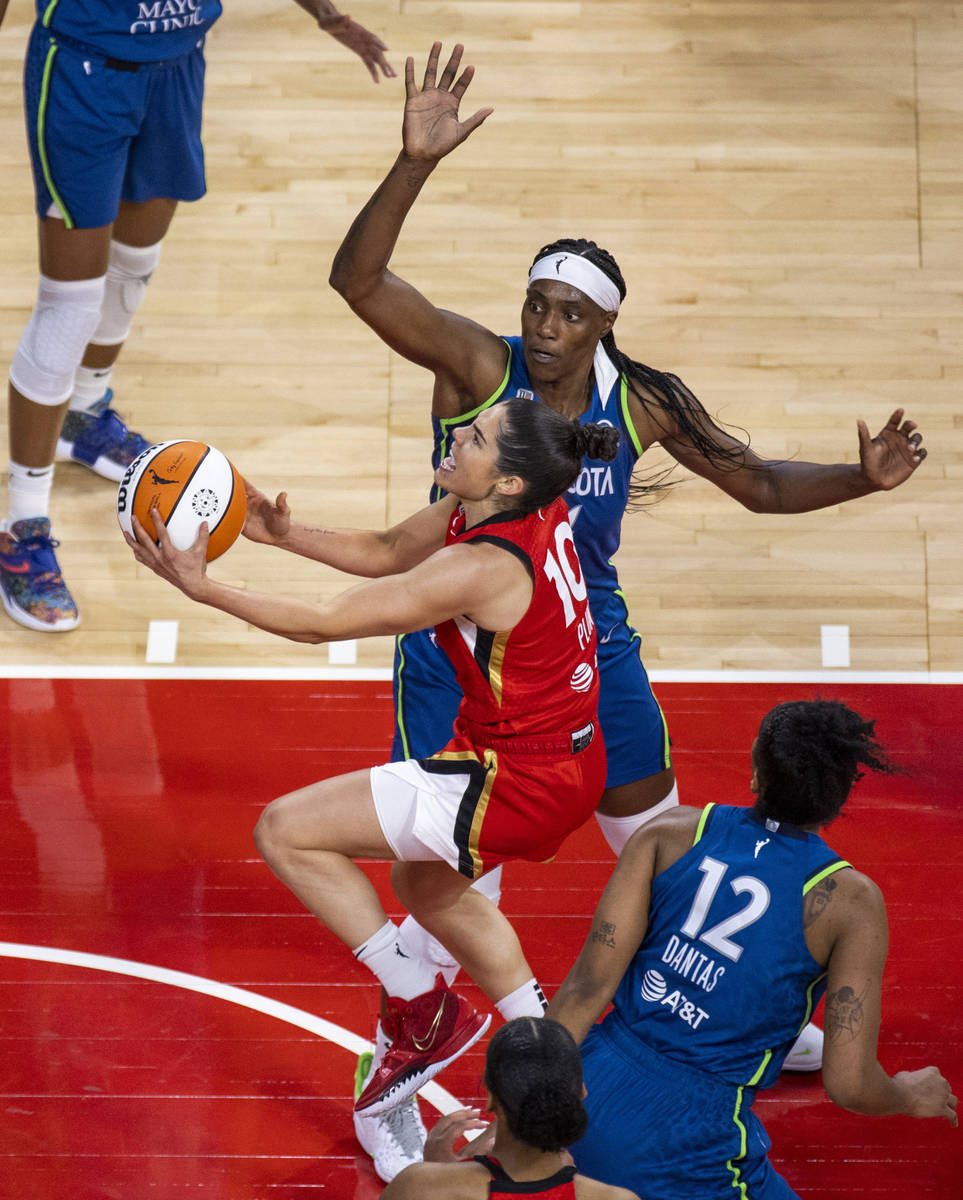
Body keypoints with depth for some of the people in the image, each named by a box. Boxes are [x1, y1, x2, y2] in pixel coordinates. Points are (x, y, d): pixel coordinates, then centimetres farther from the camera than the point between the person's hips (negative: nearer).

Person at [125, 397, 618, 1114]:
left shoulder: (482, 567, -29)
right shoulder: (529, 507, -3)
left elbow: (326, 624, -21)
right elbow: (389, 552, 12)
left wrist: (201, 587, -17)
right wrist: (285, 535, 0)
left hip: (520, 782, -10)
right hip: (571, 762, 10)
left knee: (286, 832, -6)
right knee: (423, 884, 34)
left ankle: (427, 1012, 6)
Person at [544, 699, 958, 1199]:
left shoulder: (674, 832, 1)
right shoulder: (851, 902, -8)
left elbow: (589, 984, -5)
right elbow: (849, 1083, -11)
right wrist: (913, 1096, 12)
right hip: (684, 1150, -5)